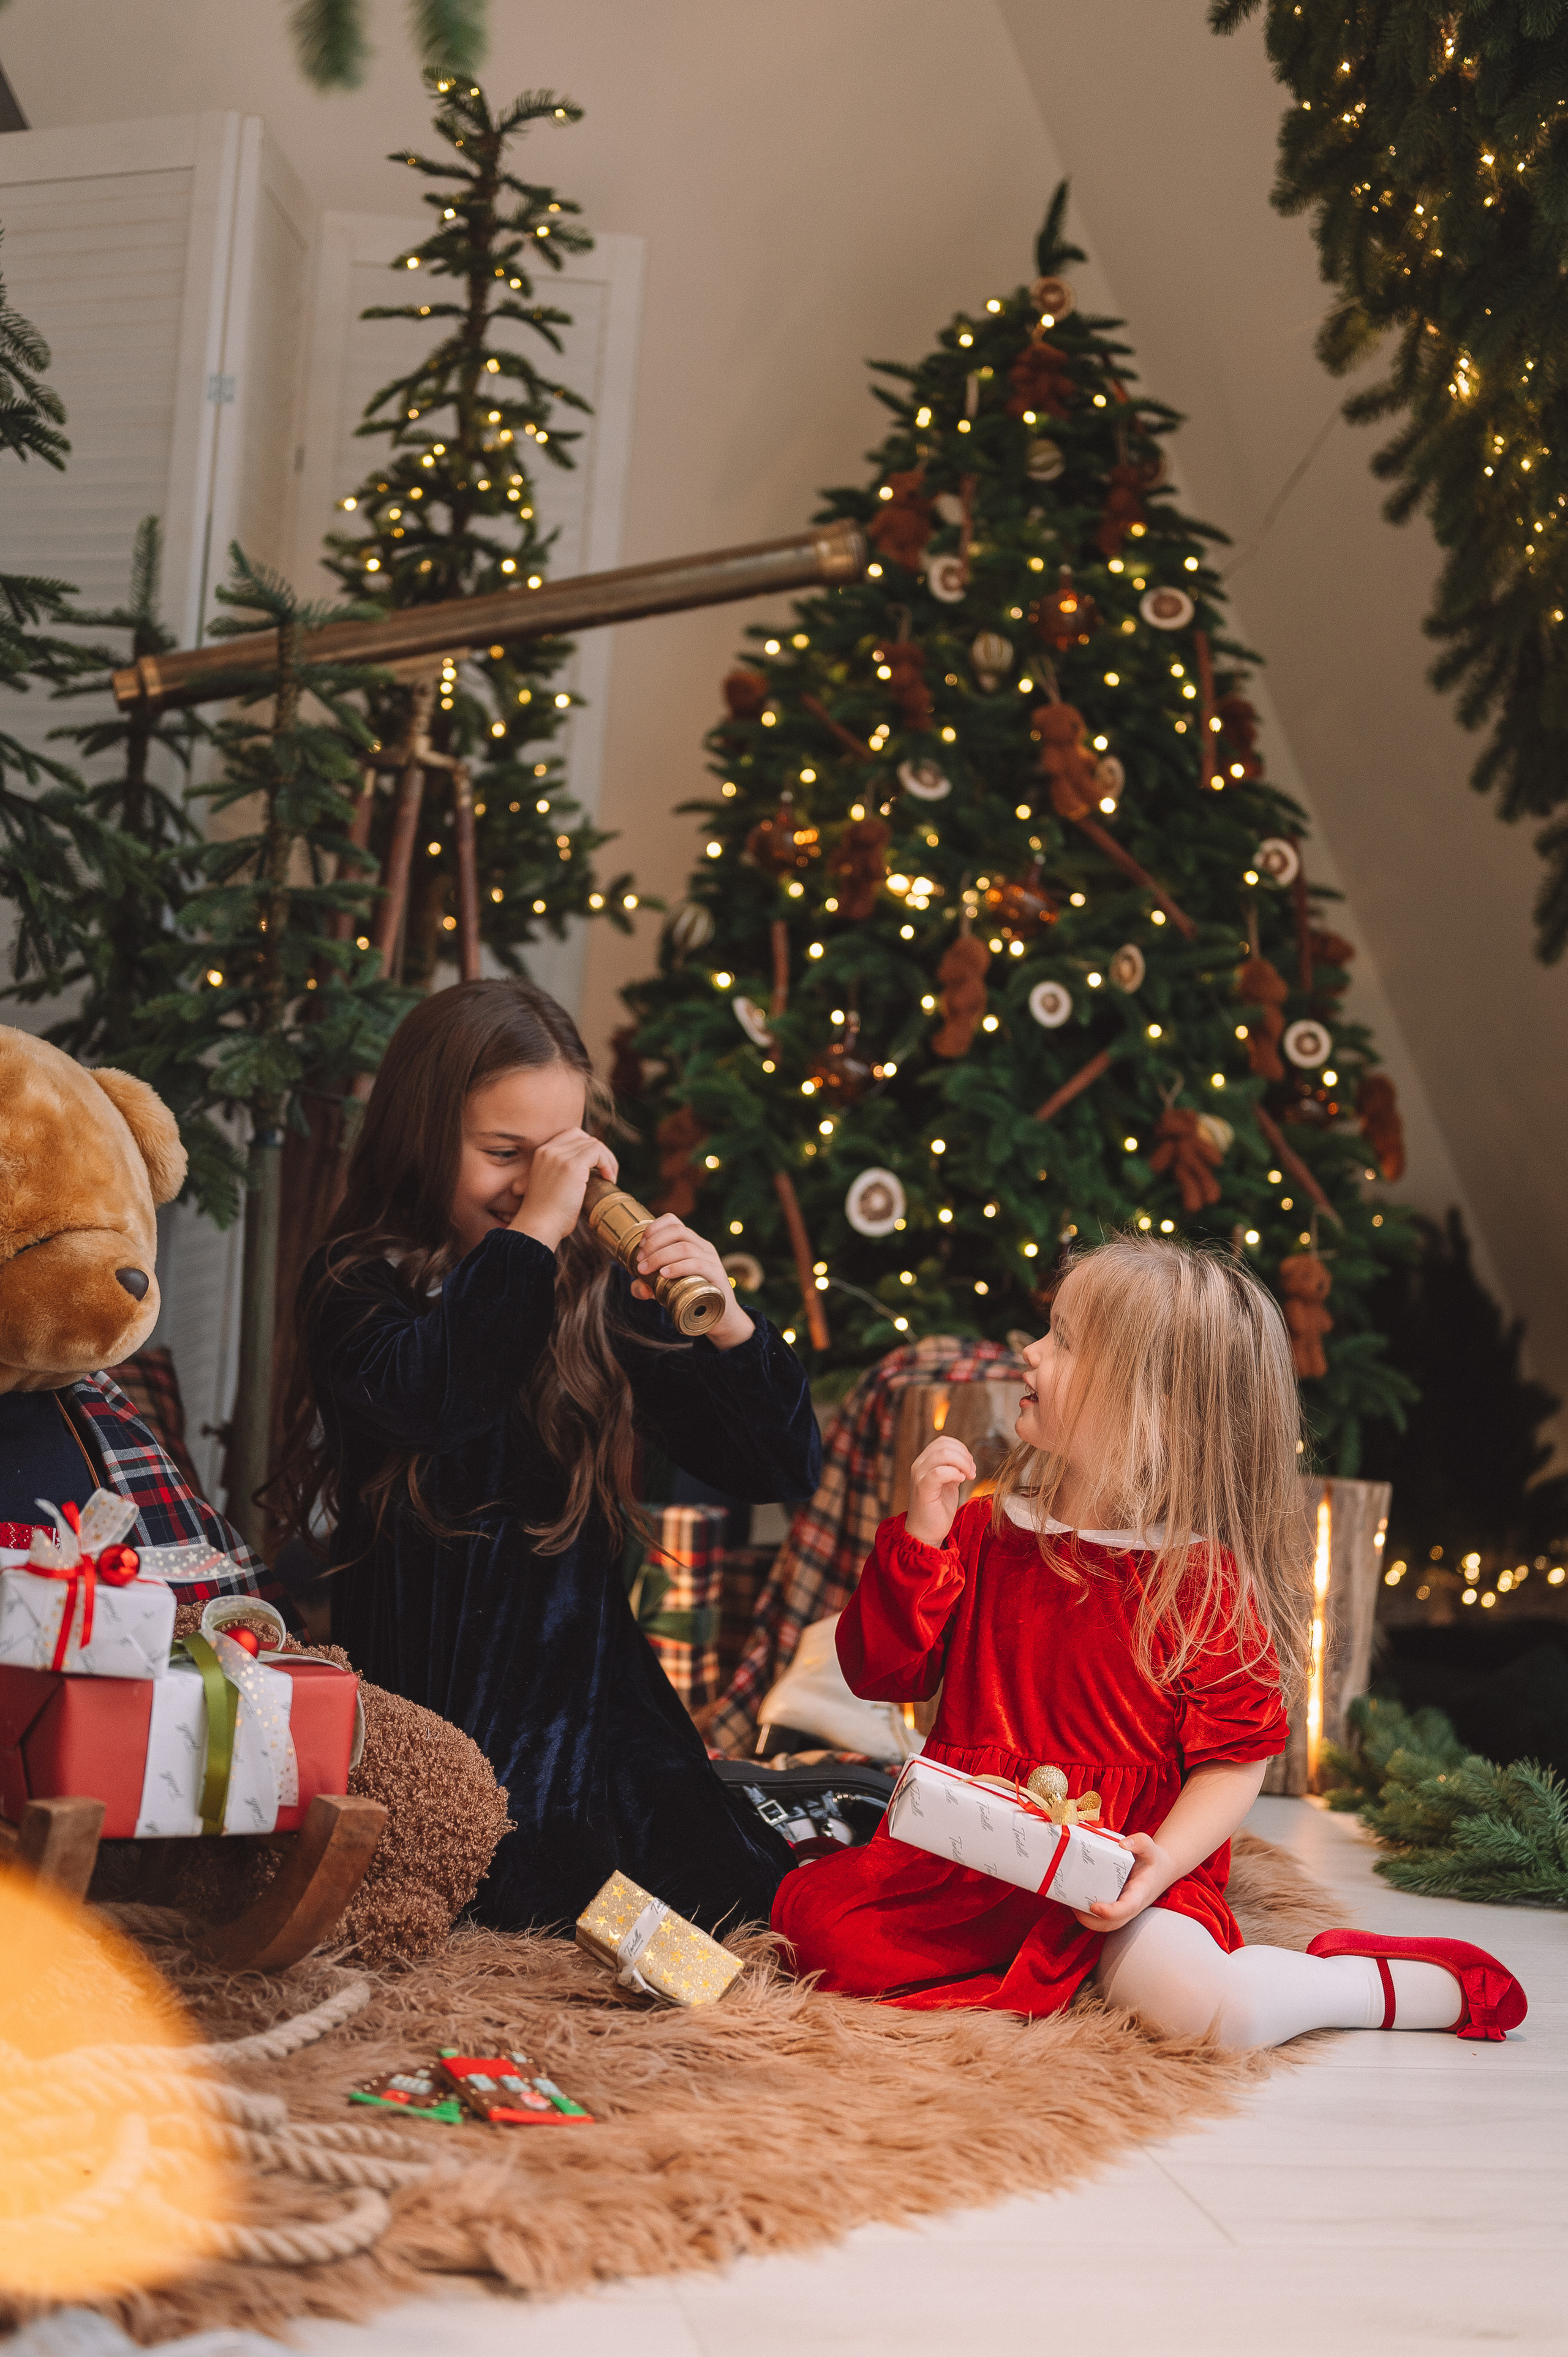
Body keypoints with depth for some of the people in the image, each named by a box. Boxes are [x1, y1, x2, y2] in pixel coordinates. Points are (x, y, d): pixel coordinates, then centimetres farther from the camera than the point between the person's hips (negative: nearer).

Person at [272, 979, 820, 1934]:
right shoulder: (361, 1282, 0)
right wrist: (534, 1232, -20)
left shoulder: (605, 1299, 7)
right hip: (425, 1704, -3)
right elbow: (417, 1400, -25)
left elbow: (782, 1473, 5)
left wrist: (727, 1326, -13)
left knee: (740, 1906, -16)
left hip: (593, 1692, 3)